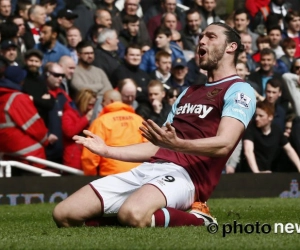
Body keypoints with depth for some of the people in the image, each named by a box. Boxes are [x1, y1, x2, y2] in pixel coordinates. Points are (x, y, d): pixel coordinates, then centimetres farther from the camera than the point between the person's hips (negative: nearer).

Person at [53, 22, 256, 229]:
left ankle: (197, 219, -11)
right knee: (64, 215, -6)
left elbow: (223, 144, -15)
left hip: (185, 174, -8)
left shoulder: (239, 91, 2)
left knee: (132, 215, -41)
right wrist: (107, 151, 22)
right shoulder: (189, 92, 29)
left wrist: (177, 144, -32)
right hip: (149, 168, 8)